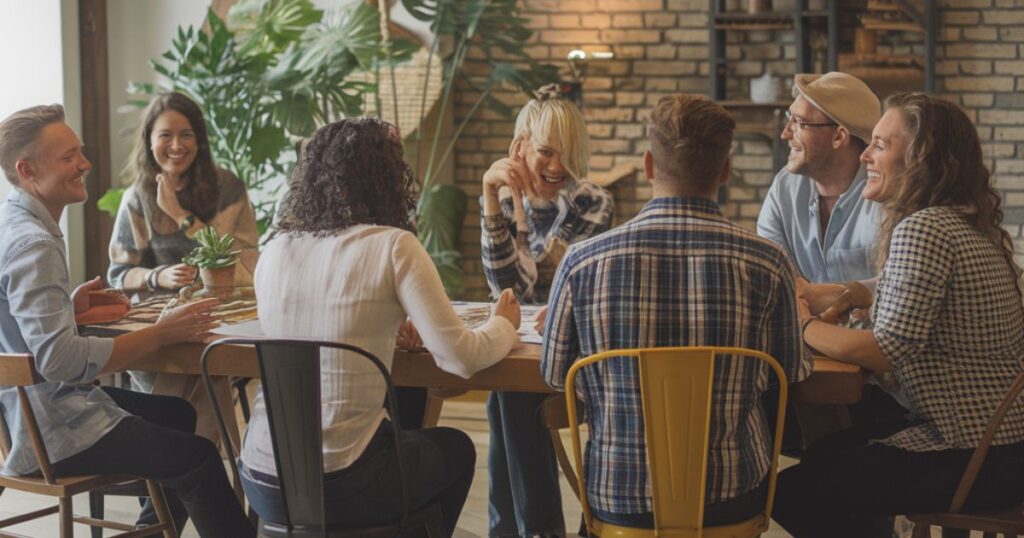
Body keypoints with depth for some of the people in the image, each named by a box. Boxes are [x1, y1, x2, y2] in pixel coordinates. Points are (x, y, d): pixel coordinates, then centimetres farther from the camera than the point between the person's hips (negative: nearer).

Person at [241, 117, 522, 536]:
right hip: (338, 484, -5)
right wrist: (504, 326, 11)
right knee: (455, 449, 28)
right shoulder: (393, 246, -9)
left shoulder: (274, 250, 6)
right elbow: (458, 357, -9)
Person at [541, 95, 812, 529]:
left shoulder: (581, 262, -13)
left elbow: (554, 374, 1)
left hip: (617, 498, 0)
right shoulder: (768, 264, -14)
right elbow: (792, 372, 2)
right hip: (733, 498, 0)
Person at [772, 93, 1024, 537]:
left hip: (975, 458, -10)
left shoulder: (922, 231, -18)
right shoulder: (966, 226, 13)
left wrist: (803, 326, -8)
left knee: (795, 494, -7)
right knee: (825, 455, 25)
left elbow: (891, 351, -22)